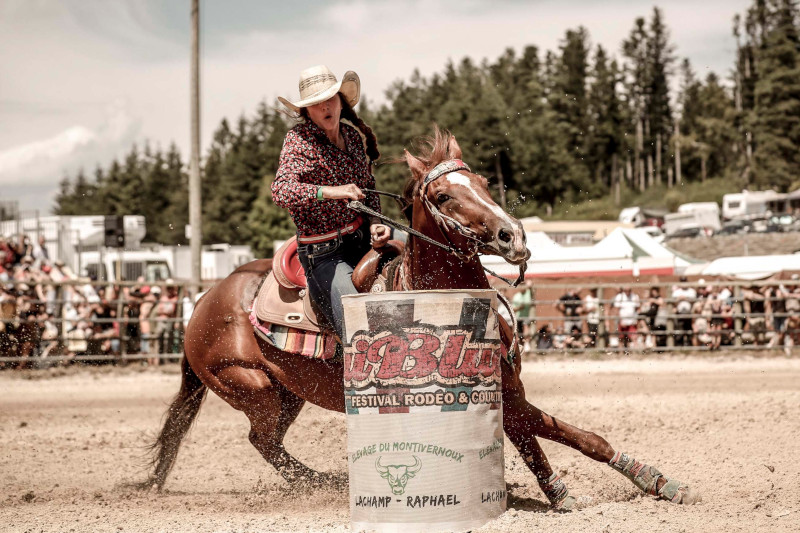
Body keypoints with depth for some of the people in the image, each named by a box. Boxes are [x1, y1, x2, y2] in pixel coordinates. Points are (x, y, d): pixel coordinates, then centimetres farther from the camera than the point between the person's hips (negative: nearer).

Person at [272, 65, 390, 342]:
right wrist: (331, 192, -42)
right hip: (325, 254, -7)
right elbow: (282, 191, -27)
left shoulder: (354, 135, 8)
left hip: (363, 239, 7)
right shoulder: (299, 140, -10)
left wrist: (375, 222, -2)